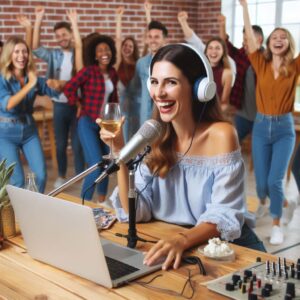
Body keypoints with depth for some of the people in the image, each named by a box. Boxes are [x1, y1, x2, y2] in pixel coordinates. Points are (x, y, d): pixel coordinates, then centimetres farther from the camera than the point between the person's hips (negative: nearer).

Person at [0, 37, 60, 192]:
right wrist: (29, 85, -31)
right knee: (17, 180, -8)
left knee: (41, 175, 0)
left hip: (29, 129, 4)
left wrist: (56, 85, -13)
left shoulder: (32, 77, 0)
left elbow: (53, 92, 11)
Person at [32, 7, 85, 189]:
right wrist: (38, 20, -16)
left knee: (77, 143, 4)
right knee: (61, 144, 12)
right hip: (59, 105, 2)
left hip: (77, 105, -2)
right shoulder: (53, 55, 4)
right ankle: (62, 176, 27)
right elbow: (35, 48, -9)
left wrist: (75, 24, -27)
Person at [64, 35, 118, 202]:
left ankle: (102, 201, 29)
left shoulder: (113, 73, 5)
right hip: (88, 123, -6)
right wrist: (82, 104, -6)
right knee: (96, 165, -14)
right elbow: (69, 89, -18)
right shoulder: (88, 71, -14)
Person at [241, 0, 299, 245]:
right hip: (261, 126, 2)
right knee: (261, 182, 3)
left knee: (275, 181, -12)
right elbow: (250, 39, -5)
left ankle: (277, 225, 11)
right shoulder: (261, 65, 1)